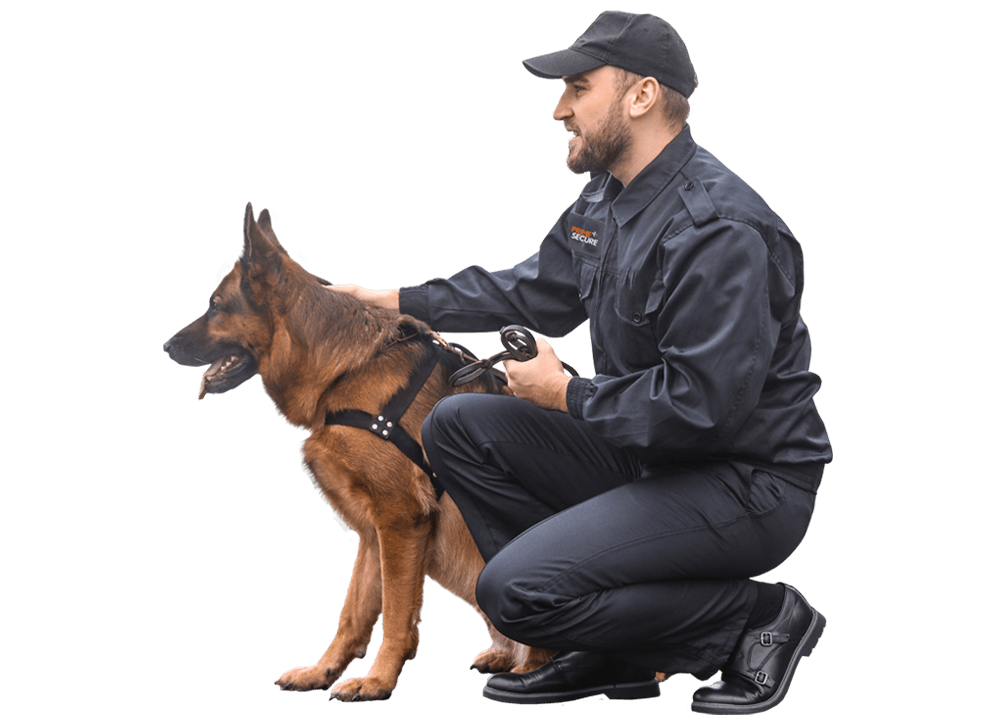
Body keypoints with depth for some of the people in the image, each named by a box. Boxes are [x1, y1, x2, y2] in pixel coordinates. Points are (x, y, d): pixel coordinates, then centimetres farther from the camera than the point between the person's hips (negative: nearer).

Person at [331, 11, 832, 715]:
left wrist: (565, 394, -15)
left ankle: (761, 617, -4)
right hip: (645, 454, 10)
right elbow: (534, 288, 23)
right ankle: (608, 655, 9)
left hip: (746, 485, -10)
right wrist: (392, 301, 21)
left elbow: (702, 404, -29)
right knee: (459, 425, 6)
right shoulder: (606, 198, 7)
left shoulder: (717, 228, -24)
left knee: (515, 588, -20)